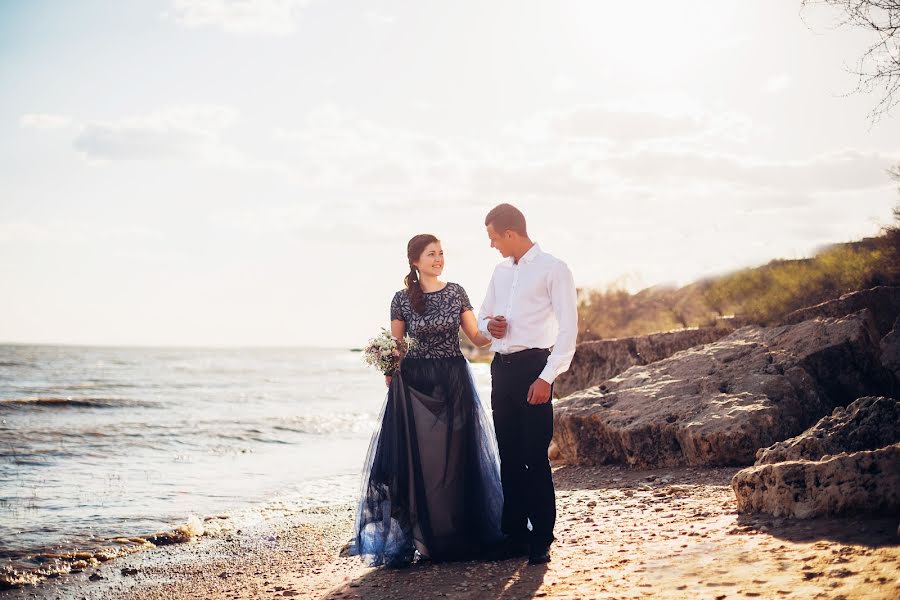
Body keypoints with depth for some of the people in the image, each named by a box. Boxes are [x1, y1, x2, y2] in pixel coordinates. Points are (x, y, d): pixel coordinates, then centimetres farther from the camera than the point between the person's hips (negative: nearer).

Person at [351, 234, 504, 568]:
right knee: (417, 461, -3)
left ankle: (458, 535, 11)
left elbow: (477, 337, 5)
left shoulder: (456, 293, 5)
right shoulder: (402, 300, 2)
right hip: (415, 386, -1)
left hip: (454, 383, 1)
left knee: (455, 459, 2)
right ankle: (421, 536, 6)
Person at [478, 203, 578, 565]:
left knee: (535, 456, -7)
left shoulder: (553, 269, -5)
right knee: (509, 455, 9)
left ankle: (541, 541, 0)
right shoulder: (501, 271, 16)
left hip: (533, 366, -7)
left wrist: (547, 377, -17)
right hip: (501, 368, 7)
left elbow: (568, 327, -10)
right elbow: (482, 316, 28)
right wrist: (488, 326, 2)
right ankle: (514, 534, 16)